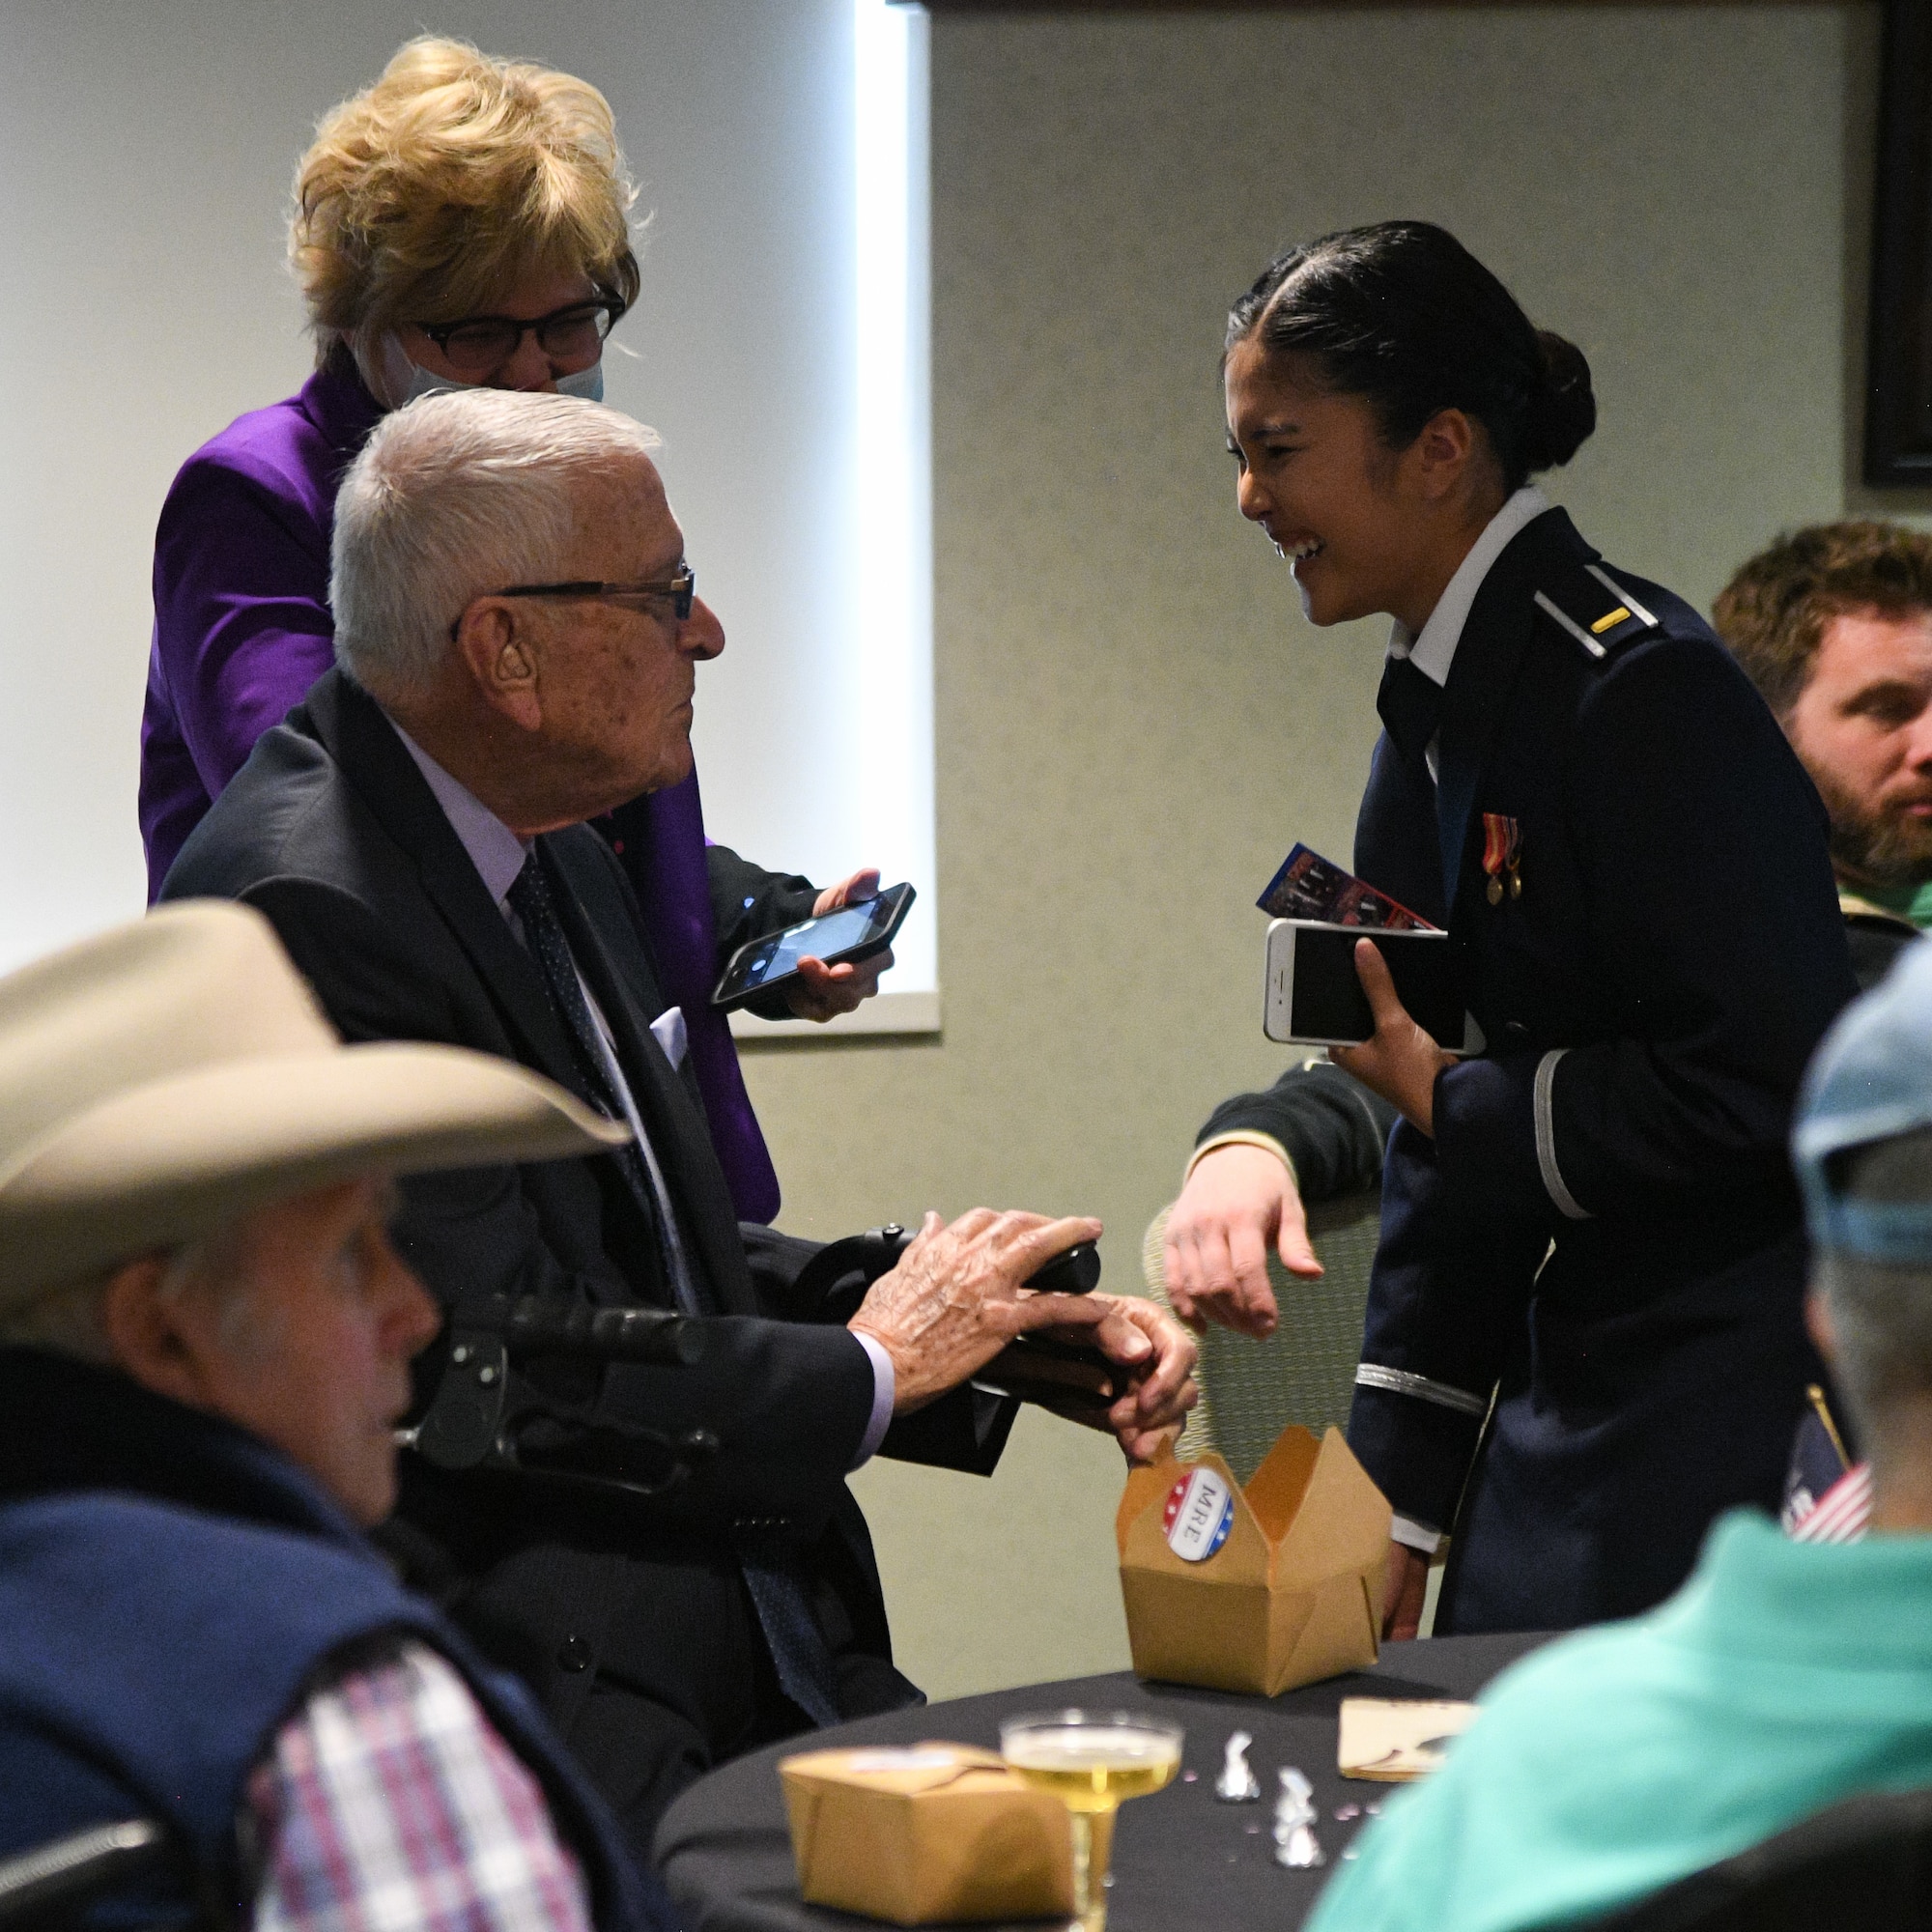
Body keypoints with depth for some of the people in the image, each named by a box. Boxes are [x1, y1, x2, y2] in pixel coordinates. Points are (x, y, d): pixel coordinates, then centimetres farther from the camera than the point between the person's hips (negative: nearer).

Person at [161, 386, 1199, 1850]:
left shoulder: (552, 855, 14)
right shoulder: (305, 914, -17)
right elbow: (504, 1380, -21)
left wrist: (1019, 1332, 6)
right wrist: (869, 1368, -6)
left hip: (753, 1668, 9)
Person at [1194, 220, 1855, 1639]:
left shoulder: (1644, 693, -17)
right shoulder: (1435, 714, 11)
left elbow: (1769, 1081, -21)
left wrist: (1454, 1106, -11)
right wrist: (1399, 1490, 11)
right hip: (1566, 1397, 9)